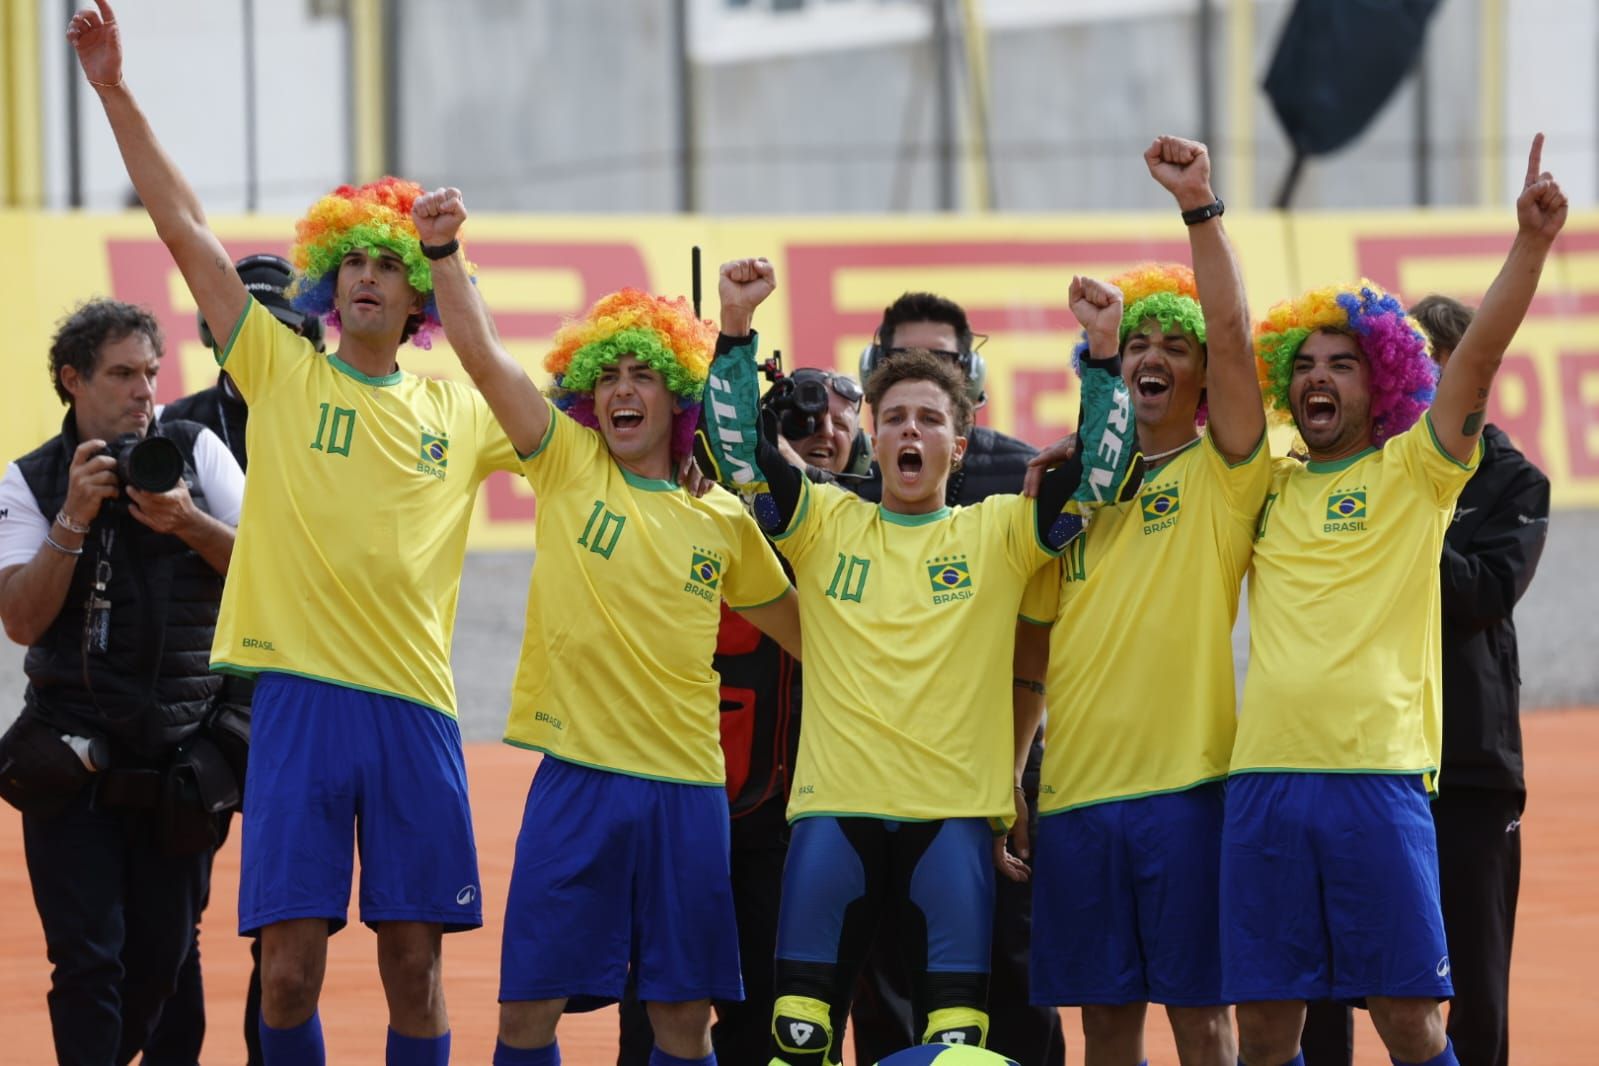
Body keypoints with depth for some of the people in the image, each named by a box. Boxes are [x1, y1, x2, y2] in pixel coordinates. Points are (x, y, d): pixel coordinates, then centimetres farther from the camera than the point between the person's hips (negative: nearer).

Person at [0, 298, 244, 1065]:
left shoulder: (195, 452, 4)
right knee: (88, 960, -9)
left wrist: (187, 522, -16)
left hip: (181, 754, 2)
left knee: (160, 958, 6)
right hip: (73, 758, -2)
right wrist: (74, 517, -16)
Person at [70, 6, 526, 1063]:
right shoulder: (282, 371, 7)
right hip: (300, 692, -2)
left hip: (415, 704, 2)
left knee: (414, 958, 4)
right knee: (291, 960, -5)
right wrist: (117, 93, -2)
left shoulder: (460, 412, 12)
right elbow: (185, 228, 3)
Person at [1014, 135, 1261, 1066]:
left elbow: (1232, 336, -14)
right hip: (1076, 788, 5)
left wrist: (1201, 206, -19)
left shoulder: (1221, 473, 1)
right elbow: (1034, 629, 22)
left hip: (1184, 782, -5)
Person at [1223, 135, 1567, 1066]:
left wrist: (1533, 243, -18)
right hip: (1264, 777, 4)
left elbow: (1479, 354, -6)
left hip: (1380, 777, -3)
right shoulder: (1269, 490, 16)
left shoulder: (1413, 473, 6)